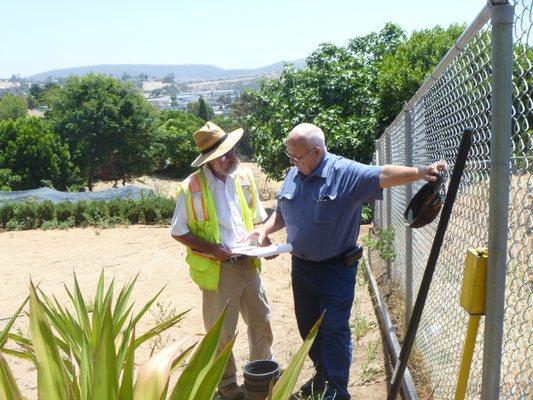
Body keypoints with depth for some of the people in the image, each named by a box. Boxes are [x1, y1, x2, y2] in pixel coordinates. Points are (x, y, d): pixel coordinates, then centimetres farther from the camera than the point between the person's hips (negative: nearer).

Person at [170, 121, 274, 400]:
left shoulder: (244, 177, 0)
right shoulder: (192, 188, -14)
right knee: (222, 332, 10)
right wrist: (212, 249, -19)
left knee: (261, 322, 18)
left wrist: (264, 241, -6)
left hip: (248, 264, 5)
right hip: (217, 270, -5)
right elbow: (178, 231, -7)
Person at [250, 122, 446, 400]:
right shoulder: (293, 175, 3)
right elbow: (281, 214, 14)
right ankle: (323, 376, 42)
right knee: (308, 326, 19)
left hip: (336, 270, -6)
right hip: (301, 267, 7)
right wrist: (265, 229, -3)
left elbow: (383, 175, -29)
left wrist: (420, 173, -44)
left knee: (334, 330, 3)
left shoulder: (346, 173, -16)